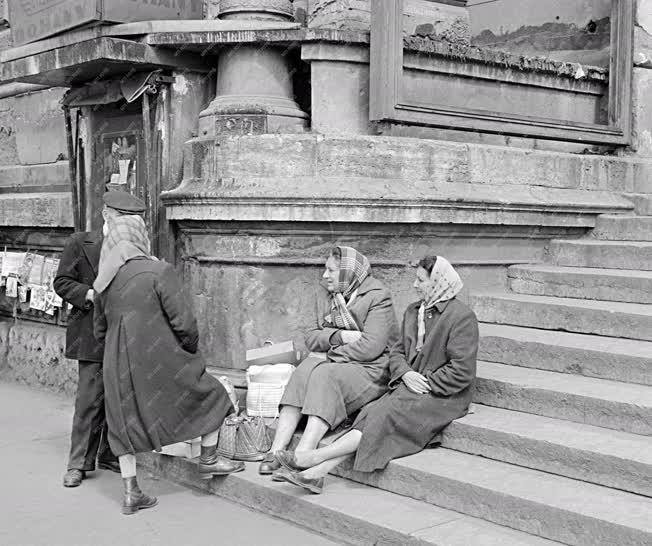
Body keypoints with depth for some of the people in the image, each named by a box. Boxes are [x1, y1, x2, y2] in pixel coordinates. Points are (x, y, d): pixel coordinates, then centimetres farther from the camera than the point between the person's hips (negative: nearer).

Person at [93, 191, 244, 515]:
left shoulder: (103, 282, 5)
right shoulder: (158, 271, -14)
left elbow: (100, 330, 15)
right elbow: (184, 322, -15)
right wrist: (190, 351, 3)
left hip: (117, 363, 6)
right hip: (158, 359, -5)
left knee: (125, 422, 17)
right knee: (211, 395, 15)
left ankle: (131, 494, 20)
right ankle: (208, 459, 23)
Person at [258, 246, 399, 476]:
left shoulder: (378, 297, -8)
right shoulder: (326, 293, 14)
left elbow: (371, 347, -17)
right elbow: (312, 337, 9)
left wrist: (331, 353, -9)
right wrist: (341, 336, -9)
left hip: (372, 369, -6)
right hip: (335, 364, 6)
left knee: (325, 375, -32)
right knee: (304, 370, -24)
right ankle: (276, 450, -31)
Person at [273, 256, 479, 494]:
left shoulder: (462, 317, -10)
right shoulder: (413, 311, 15)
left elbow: (462, 371, -15)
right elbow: (397, 351, 16)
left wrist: (427, 384, -14)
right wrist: (405, 373, -5)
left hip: (443, 396, -7)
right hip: (409, 387, 7)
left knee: (386, 417, -24)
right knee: (371, 414, -18)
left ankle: (314, 458, -28)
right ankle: (318, 472, -30)